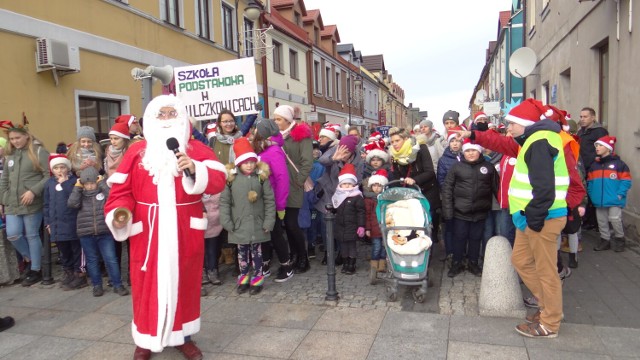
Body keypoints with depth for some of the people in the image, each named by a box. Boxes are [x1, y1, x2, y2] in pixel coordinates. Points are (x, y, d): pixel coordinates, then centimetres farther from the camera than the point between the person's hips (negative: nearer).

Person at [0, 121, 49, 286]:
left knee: (32, 235, 2)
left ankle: (35, 270, 16)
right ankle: (28, 258, 27)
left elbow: (50, 176, -11)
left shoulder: (38, 152, -4)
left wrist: (33, 191, -19)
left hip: (32, 203, -5)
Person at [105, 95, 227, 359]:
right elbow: (121, 189, 1)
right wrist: (120, 212, -17)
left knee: (184, 281, 11)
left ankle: (183, 335, 28)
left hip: (185, 231, 0)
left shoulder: (196, 149, 1)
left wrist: (195, 170, -26)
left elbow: (218, 181, -9)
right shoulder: (136, 151, 3)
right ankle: (146, 338, 26)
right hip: (147, 232, 0)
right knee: (147, 284, 7)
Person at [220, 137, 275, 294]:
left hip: (257, 224, -1)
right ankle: (243, 278, 27)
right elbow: (224, 201, -1)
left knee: (256, 251, 9)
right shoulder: (231, 178, -4)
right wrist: (226, 222, -5)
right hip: (239, 224, 1)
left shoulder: (262, 177, -5)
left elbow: (270, 201, -3)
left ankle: (258, 279, 21)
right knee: (242, 252, 12)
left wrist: (269, 221, -6)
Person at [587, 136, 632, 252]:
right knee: (602, 221, 11)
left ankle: (619, 238, 16)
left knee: (615, 219, -7)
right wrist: (592, 195, 4)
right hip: (599, 201, 6)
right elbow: (590, 182, 14)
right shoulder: (594, 165, 11)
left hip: (614, 201, -5)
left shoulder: (618, 163, -6)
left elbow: (626, 181, -8)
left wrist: (619, 195, -13)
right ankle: (605, 240, 25)